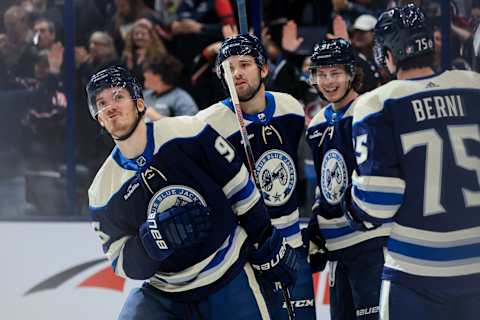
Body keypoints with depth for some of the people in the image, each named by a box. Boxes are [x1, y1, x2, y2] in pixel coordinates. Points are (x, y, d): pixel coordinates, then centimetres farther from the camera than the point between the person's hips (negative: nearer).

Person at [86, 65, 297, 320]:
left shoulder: (188, 133, -12)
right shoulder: (103, 191, -5)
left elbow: (239, 187, -3)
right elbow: (122, 262, -4)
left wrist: (269, 246, 2)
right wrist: (153, 241, -24)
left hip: (230, 279, -1)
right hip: (164, 295, 1)